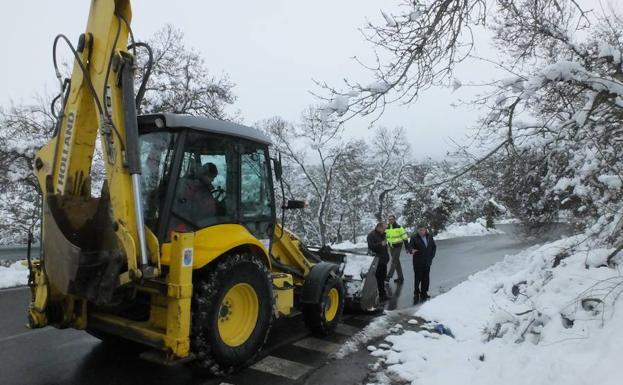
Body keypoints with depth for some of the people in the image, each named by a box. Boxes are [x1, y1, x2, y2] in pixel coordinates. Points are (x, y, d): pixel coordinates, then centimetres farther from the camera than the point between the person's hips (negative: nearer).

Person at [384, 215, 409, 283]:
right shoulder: (386, 228, 4)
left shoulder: (399, 227, -11)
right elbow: (384, 237, 16)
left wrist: (407, 247, -8)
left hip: (398, 246, -6)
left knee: (394, 261, -9)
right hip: (391, 246, 6)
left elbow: (404, 237, -8)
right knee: (396, 262, 12)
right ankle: (400, 277, 21)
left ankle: (389, 276, -8)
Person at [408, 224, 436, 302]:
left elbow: (434, 246, 17)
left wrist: (431, 256, 8)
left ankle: (424, 293, 23)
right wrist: (412, 250, -43)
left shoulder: (429, 237, 7)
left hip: (427, 262, 5)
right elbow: (410, 246, -20)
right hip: (418, 262, -4)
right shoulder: (414, 237, -9)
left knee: (426, 278, 10)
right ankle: (416, 294, 12)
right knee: (418, 278, -2)